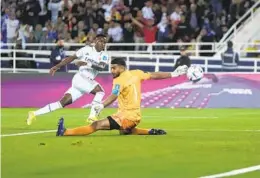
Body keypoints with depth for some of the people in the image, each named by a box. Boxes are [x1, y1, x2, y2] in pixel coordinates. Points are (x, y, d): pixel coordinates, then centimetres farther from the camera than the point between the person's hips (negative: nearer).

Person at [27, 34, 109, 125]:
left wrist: (88, 64, -29)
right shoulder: (87, 49, 0)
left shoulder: (104, 56, 7)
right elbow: (71, 58, 6)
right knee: (100, 90, -25)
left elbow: (101, 66, -14)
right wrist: (57, 66, 4)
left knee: (63, 102, 1)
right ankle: (92, 116, -27)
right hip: (80, 77, -4)